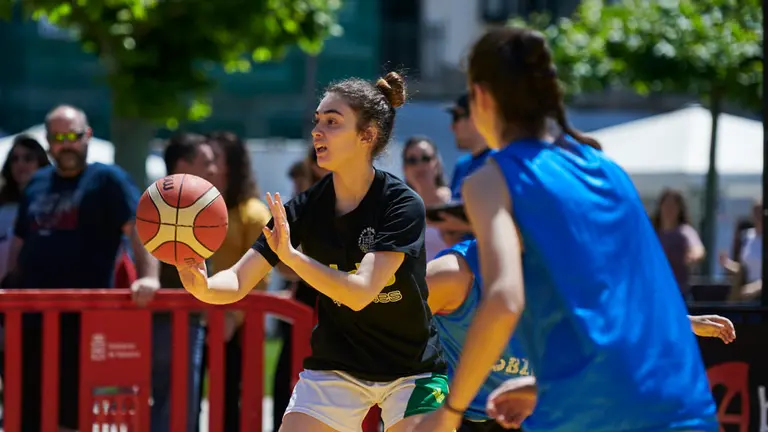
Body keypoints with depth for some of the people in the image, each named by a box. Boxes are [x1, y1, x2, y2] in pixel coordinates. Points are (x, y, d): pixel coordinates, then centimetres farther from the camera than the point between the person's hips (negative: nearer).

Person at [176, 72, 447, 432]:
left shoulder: (403, 205, -20)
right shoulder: (306, 208, -9)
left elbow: (360, 292, -30)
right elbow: (237, 283, -14)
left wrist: (291, 255, -38)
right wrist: (202, 286, -36)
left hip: (410, 371, -3)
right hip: (334, 368, 3)